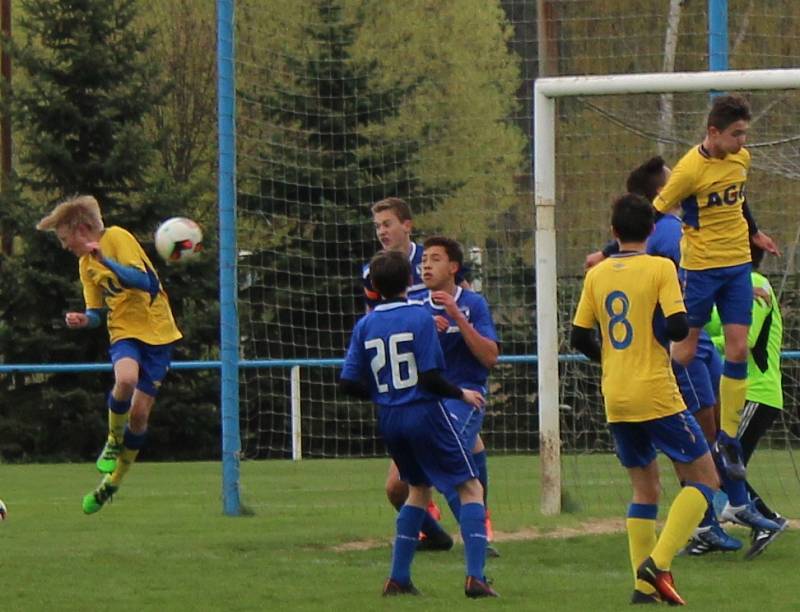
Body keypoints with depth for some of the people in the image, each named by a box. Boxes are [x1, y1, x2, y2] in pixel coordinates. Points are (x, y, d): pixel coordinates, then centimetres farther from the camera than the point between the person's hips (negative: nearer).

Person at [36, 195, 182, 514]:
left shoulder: (117, 238, -9)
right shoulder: (86, 264, 11)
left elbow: (143, 281, -20)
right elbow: (96, 312, 15)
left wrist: (105, 261, -31)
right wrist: (84, 320, -8)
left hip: (156, 331, -4)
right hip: (124, 331, 4)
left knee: (139, 413, -5)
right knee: (126, 379, -31)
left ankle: (112, 483, 12)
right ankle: (114, 442, -7)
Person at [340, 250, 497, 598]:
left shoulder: (365, 326, 4)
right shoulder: (420, 318, -10)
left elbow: (348, 383, 2)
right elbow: (430, 377, -16)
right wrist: (462, 394, 0)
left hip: (389, 421, 6)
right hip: (424, 413, -6)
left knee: (419, 489, 25)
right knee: (471, 489, 1)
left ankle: (398, 578, 19)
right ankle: (475, 577, -14)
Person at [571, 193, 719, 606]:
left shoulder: (596, 275, 6)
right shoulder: (660, 268, -7)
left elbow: (578, 336, 8)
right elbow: (677, 326, -17)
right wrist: (671, 332, 6)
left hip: (616, 401, 5)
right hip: (656, 395, -5)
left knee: (645, 487, 14)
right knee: (703, 479, 3)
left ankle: (643, 585, 4)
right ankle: (658, 562, -15)